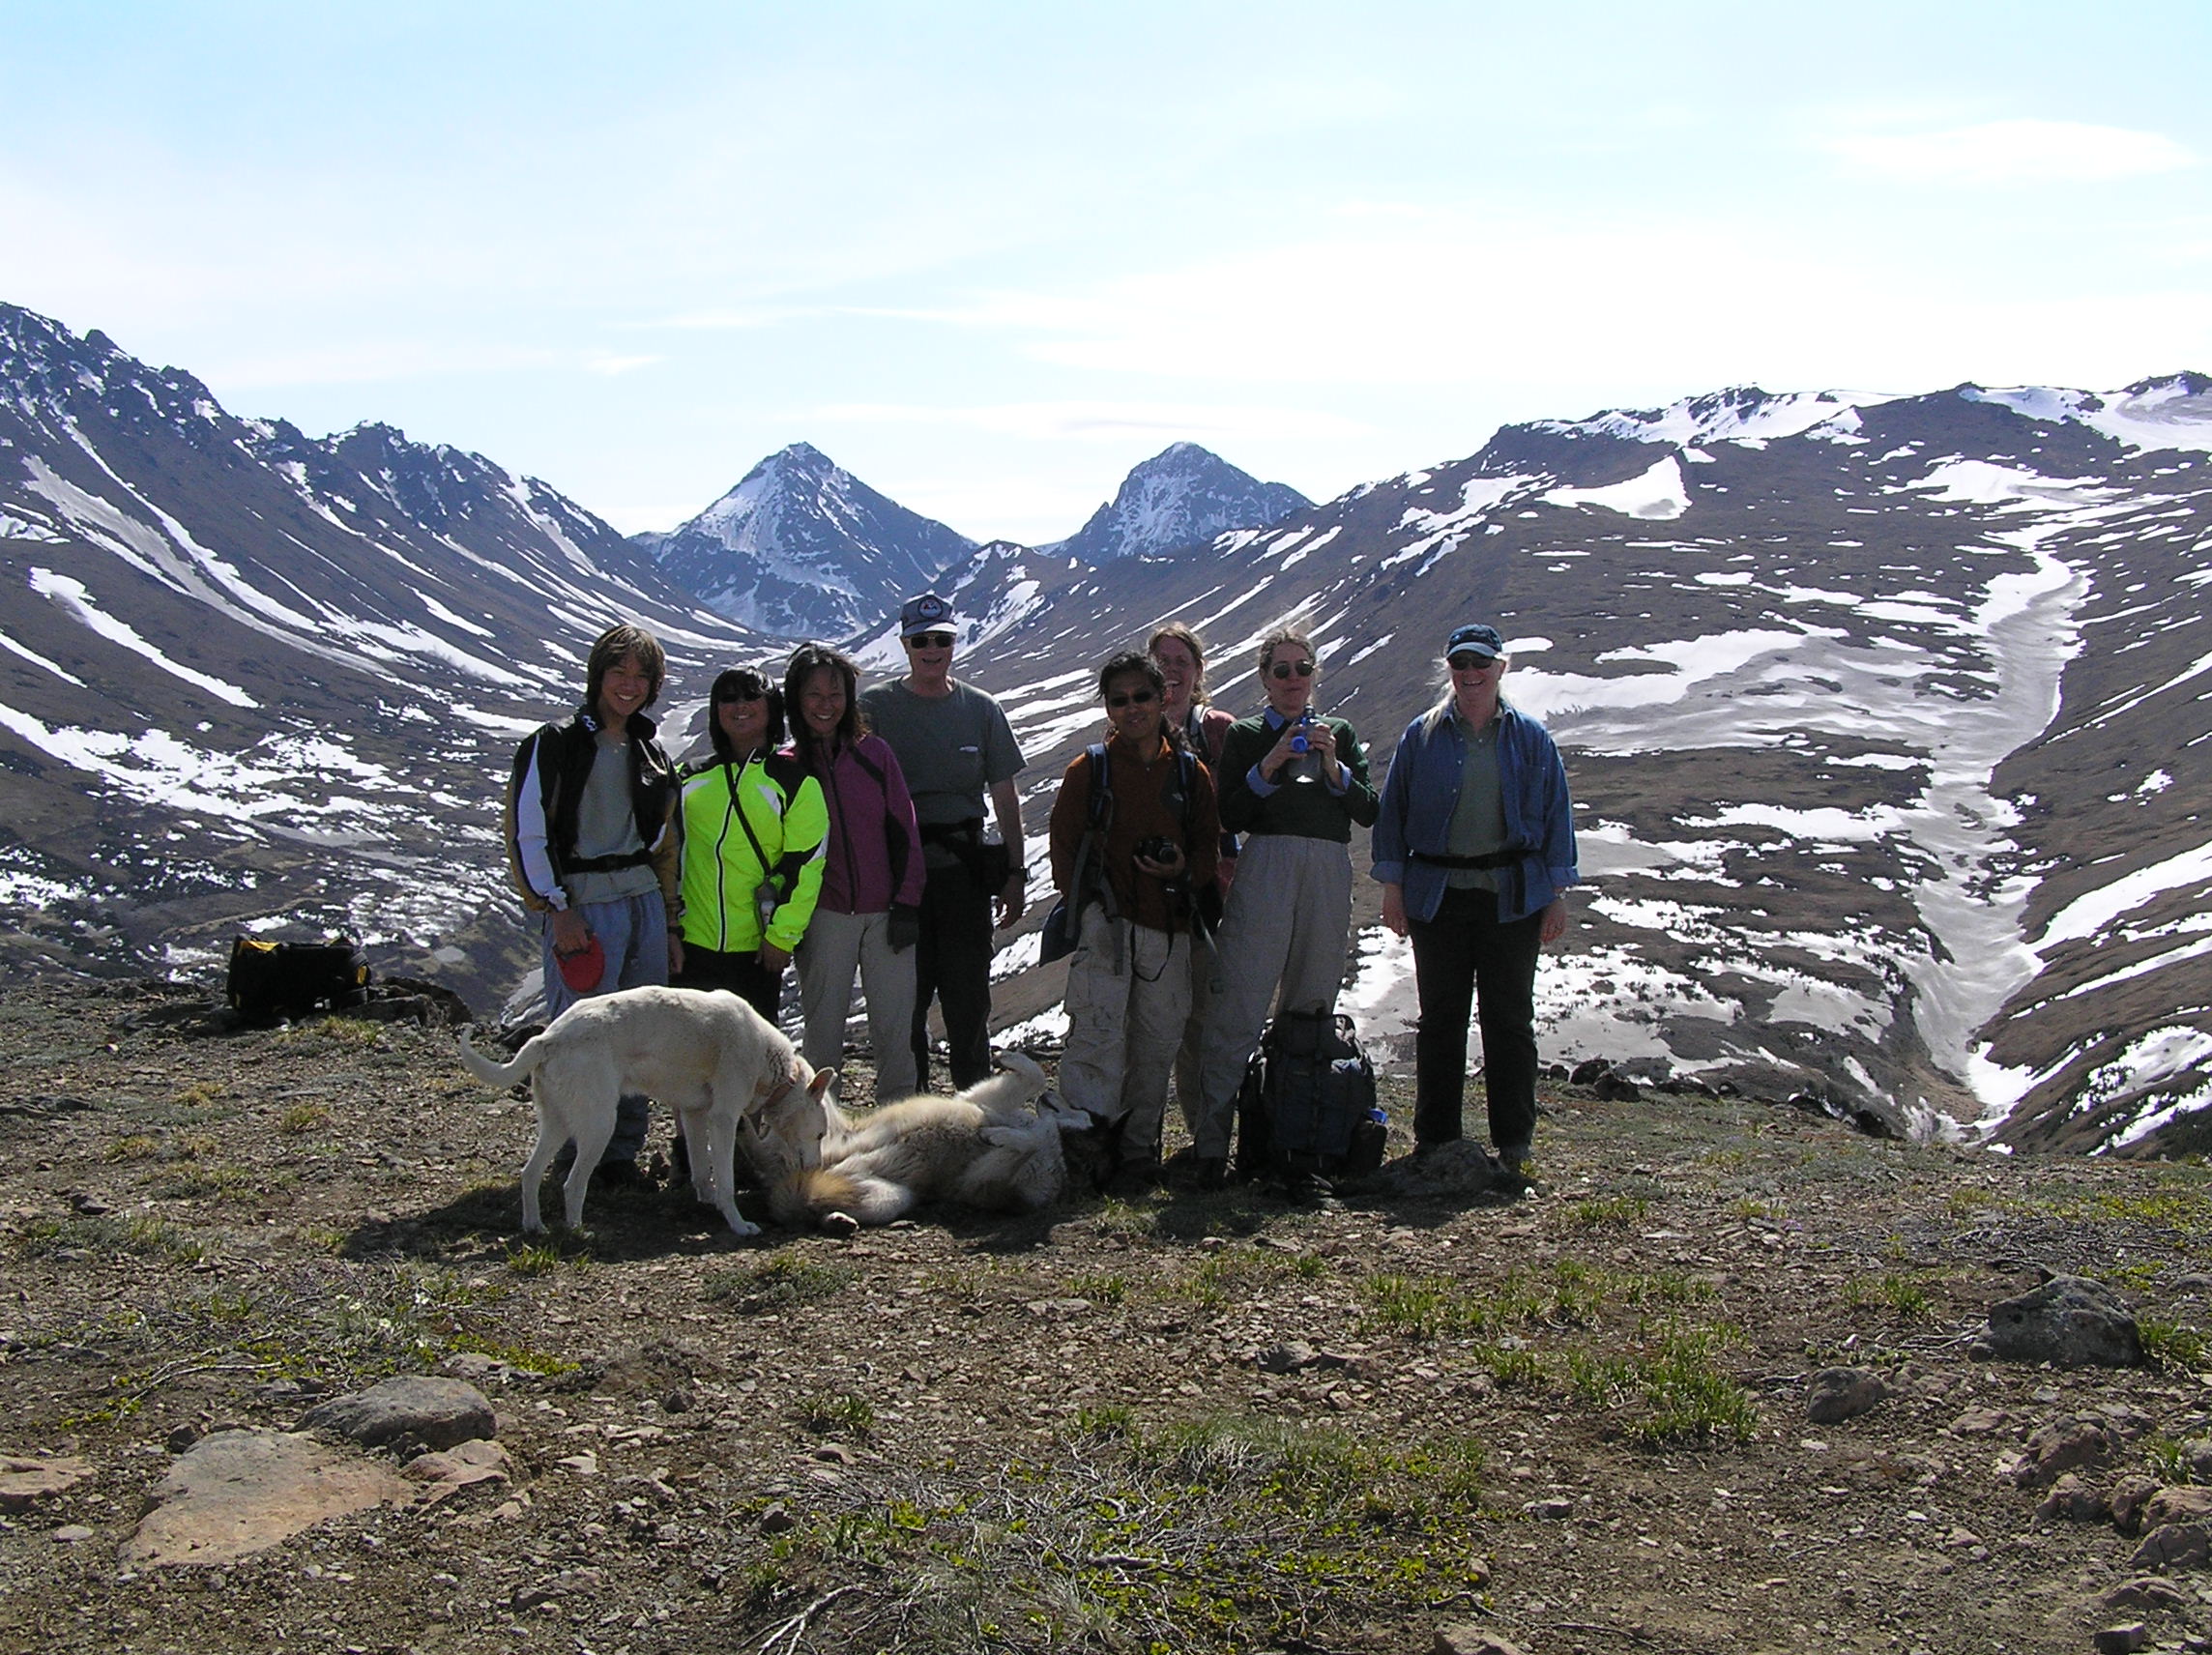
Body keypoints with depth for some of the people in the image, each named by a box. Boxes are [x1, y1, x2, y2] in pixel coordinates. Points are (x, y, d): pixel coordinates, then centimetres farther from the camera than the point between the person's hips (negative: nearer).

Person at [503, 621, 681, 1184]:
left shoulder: (650, 752, 16)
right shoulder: (554, 744, -3)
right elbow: (526, 834, -7)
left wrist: (669, 921, 17)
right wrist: (556, 909, -13)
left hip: (644, 902, 6)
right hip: (583, 908, -6)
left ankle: (623, 1149, 16)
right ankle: (580, 1156, 6)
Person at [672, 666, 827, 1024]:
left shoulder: (794, 781, -2)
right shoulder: (692, 779, 9)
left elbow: (805, 864, -6)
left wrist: (782, 935, -10)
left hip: (757, 946, -3)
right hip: (693, 941, 3)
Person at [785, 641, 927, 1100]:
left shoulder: (875, 752, 5)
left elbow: (904, 830, 5)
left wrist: (906, 905, 0)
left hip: (886, 913, 1)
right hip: (824, 914, -1)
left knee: (895, 1024, 2)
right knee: (823, 1024, 4)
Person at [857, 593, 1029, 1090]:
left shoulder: (982, 710, 8)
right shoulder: (876, 706, 2)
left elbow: (1005, 797, 11)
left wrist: (1015, 873, 6)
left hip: (964, 870, 1)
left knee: (969, 998, 4)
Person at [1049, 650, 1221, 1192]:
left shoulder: (1191, 772, 12)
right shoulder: (1089, 769, 6)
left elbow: (1209, 844, 15)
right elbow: (1064, 844, 6)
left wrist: (1185, 871, -7)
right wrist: (1086, 905, -6)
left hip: (1169, 927, 3)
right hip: (1106, 923, -3)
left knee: (1157, 1044, 7)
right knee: (1098, 1035, -12)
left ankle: (1138, 1148, 19)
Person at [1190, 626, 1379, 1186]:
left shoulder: (1338, 734, 19)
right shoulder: (1245, 735, 11)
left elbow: (1368, 812, 9)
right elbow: (1230, 818, 1)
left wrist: (1335, 769, -5)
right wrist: (1267, 769, -10)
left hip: (1329, 872, 3)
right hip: (1266, 865, -3)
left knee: (1312, 1004, 3)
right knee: (1240, 1003, -11)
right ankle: (1210, 1138, -13)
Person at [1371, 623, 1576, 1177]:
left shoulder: (1530, 737, 5)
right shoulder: (1421, 736, 5)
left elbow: (1555, 813, 6)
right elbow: (1394, 810, 7)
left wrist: (1557, 894, 1)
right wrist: (1392, 886, 0)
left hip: (1512, 897, 0)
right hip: (1437, 896, 1)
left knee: (1509, 1016, 3)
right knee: (1440, 1017, 6)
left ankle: (1513, 1141, 11)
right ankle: (1434, 1137, 15)